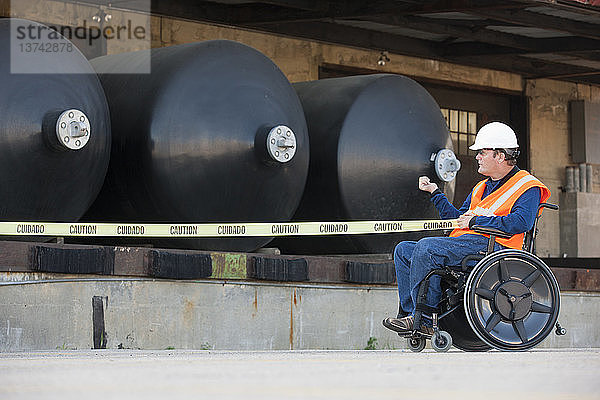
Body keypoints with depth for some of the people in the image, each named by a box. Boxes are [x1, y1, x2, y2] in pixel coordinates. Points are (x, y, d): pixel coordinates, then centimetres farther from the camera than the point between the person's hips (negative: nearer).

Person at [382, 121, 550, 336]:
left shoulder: (527, 186, 0)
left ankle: (424, 317, -28)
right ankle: (409, 313, -11)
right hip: (463, 244, 10)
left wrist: (475, 221, -14)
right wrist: (435, 193, 24)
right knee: (403, 250, 3)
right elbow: (458, 218, 30)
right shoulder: (481, 188, 29)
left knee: (427, 247, -29)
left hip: (490, 245, -10)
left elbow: (521, 222, -18)